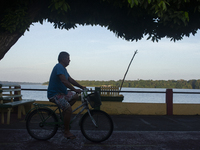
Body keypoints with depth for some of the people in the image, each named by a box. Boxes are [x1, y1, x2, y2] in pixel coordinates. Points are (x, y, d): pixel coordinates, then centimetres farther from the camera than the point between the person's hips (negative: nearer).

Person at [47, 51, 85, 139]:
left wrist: (81, 87, 12)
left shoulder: (63, 68, 15)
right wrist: (75, 90, -31)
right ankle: (66, 132, -11)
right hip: (54, 94, -10)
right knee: (69, 109, -22)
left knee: (75, 96, 10)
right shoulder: (59, 67, -17)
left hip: (61, 92, 10)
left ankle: (65, 113, 10)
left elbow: (70, 80, 18)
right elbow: (64, 81, -28)